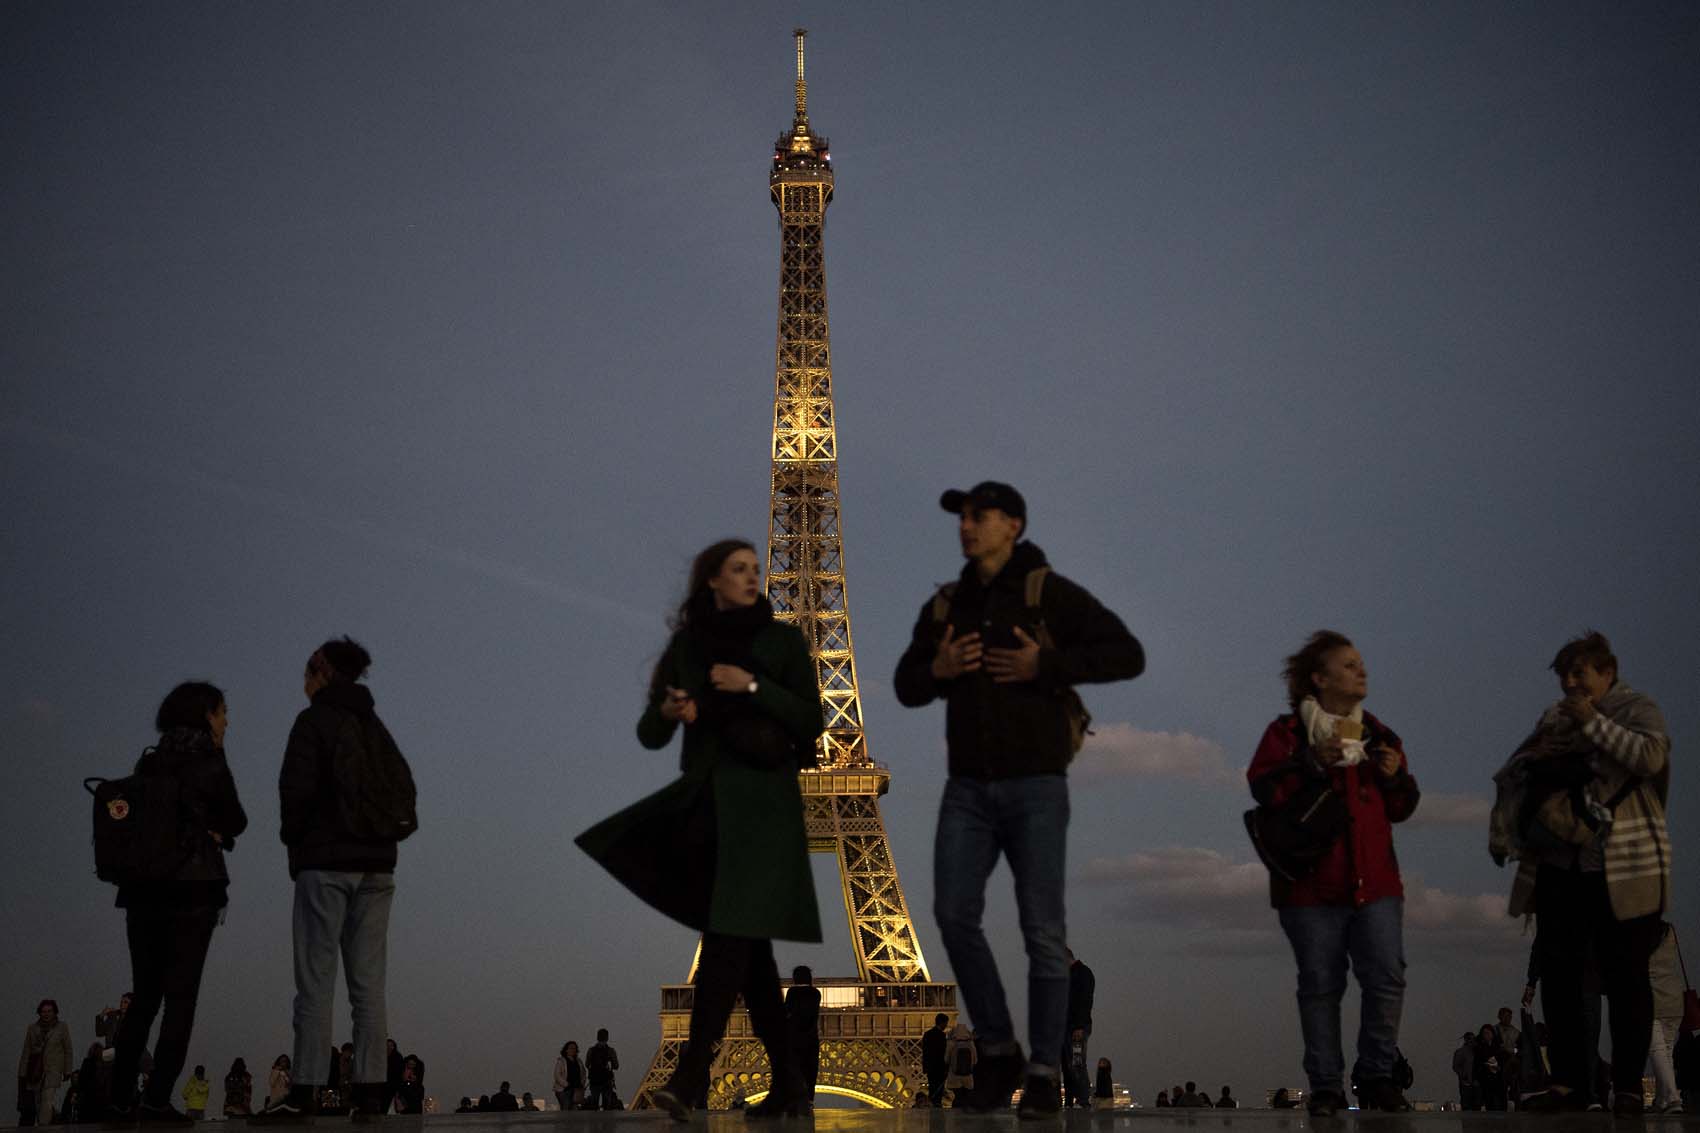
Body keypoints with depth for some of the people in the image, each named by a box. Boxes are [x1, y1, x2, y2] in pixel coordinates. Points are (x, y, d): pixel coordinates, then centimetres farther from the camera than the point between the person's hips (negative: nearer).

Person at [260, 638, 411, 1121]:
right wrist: (380, 832, 13)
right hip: (377, 864, 6)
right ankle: (369, 1088, 0)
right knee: (368, 982, 4)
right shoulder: (374, 725, 16)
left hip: (326, 862, -6)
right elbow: (404, 790, 14)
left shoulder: (315, 720, -3)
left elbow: (297, 786, -12)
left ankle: (305, 1089, -10)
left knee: (315, 980, -6)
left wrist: (294, 838, 2)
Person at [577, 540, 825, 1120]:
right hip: (703, 801, 4)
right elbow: (649, 735, 10)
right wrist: (667, 711, -12)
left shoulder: (782, 640, 3)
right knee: (748, 944, 6)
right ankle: (786, 1082, 13)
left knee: (730, 934, -15)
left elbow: (810, 721, -3)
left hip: (761, 805, -4)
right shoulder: (685, 646, 10)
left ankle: (691, 1077, -21)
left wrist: (753, 686, -14)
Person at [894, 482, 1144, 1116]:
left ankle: (1044, 1074, 7)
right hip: (967, 787, 4)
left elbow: (1127, 655, -9)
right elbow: (906, 687, 19)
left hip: (1035, 784, -4)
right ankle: (998, 1054, 7)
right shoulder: (945, 606, 12)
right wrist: (935, 669, -4)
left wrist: (1045, 666, -19)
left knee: (1043, 930, -3)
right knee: (954, 914, -9)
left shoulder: (1050, 594, -3)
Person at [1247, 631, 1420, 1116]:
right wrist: (1313, 762, -19)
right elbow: (1263, 788, -10)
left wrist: (1396, 777, -3)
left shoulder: (1378, 735, 16)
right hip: (1311, 883, -3)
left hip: (1375, 881, 3)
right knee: (1320, 985, 0)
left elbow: (1401, 808, 18)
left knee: (1387, 976, -6)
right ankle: (1326, 1086, 7)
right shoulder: (1287, 731, 3)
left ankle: (1377, 1075, 6)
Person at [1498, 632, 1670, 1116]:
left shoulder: (1637, 709, 1)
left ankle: (1628, 1087, 2)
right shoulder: (1554, 719, 16)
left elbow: (1650, 757, -18)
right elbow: (1514, 778, 16)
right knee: (1558, 975, 2)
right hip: (1559, 867, 5)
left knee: (1625, 977, -2)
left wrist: (1593, 722, -15)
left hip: (1623, 871, -5)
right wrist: (1503, 834, 5)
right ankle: (1568, 1082, 7)